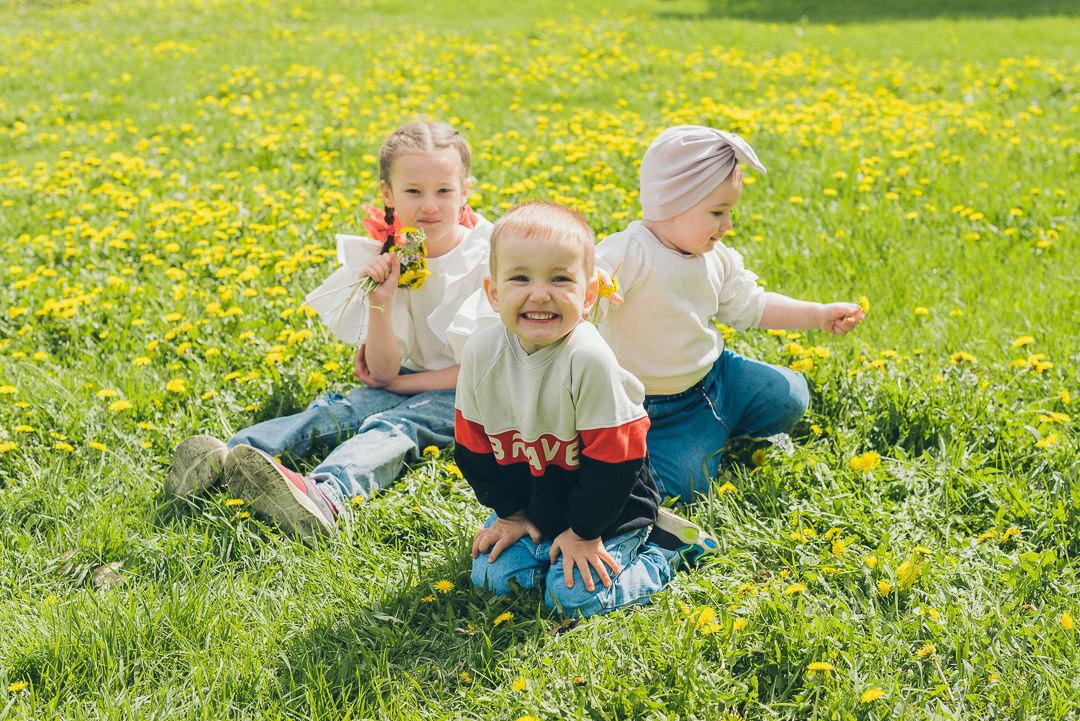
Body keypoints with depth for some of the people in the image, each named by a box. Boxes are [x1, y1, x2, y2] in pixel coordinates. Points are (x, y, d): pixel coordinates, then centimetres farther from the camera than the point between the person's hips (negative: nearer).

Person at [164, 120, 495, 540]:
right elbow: (383, 372, -8)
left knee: (395, 426, -34)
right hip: (405, 382, 6)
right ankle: (224, 456, -42)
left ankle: (324, 494, -65)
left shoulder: (488, 260, -14)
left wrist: (401, 383, -10)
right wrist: (380, 303, -26)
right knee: (331, 412, -22)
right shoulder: (391, 263, -2)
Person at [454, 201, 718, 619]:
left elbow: (612, 459, -21)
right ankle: (543, 540, 20)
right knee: (492, 576, -6)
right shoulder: (480, 354, -16)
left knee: (574, 597, -15)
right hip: (529, 502, 5)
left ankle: (664, 550, 7)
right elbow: (475, 448, 0)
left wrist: (584, 532, -15)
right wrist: (509, 513, 3)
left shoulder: (588, 360, -30)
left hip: (606, 506, -5)